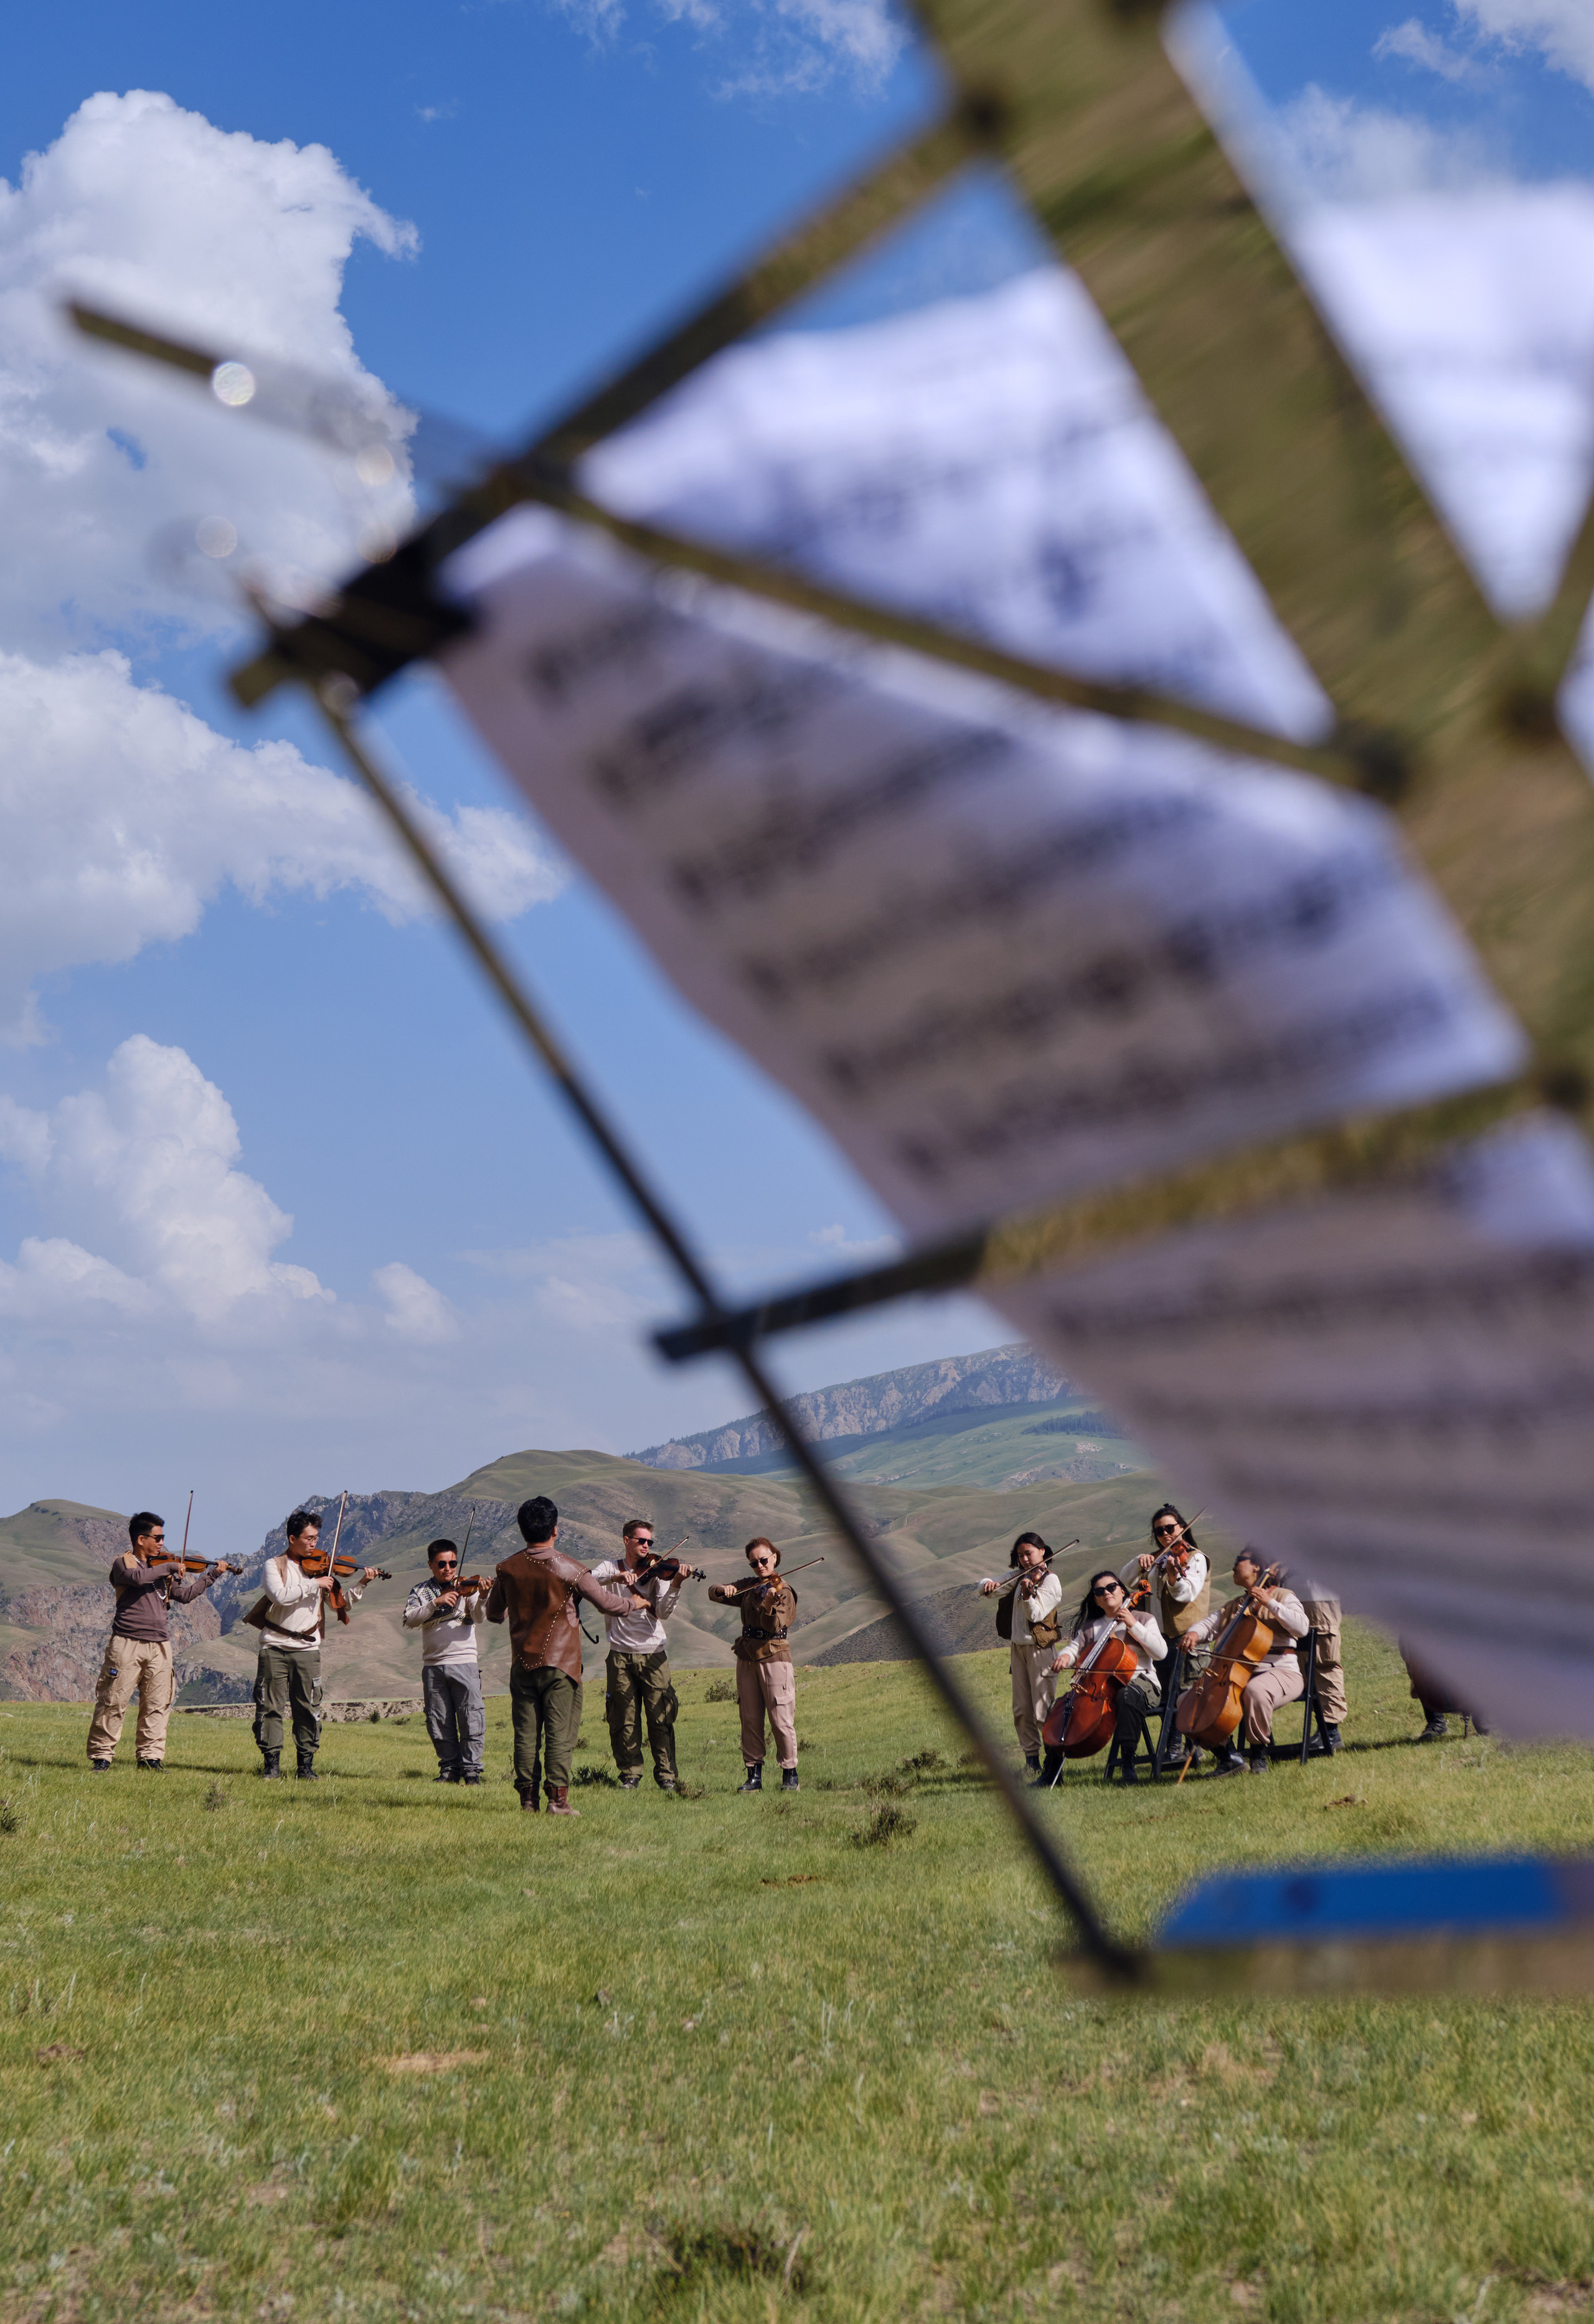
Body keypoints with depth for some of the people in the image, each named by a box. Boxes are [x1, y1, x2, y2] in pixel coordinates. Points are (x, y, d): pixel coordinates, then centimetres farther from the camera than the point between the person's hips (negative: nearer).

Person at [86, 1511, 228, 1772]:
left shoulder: (161, 1568, 18)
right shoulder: (124, 1564, -1)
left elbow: (184, 1595, 17)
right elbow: (138, 1577, -24)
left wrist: (212, 1575, 13)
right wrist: (169, 1568, -15)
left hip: (159, 1645, 6)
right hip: (127, 1644, -6)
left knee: (157, 1705, 4)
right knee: (113, 1702, -3)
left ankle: (150, 1758, 9)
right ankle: (101, 1756, 4)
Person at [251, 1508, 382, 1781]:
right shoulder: (275, 1566, 0)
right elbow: (280, 1596, -19)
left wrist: (361, 1582, -7)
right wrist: (315, 1584, -18)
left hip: (307, 1648, 2)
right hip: (275, 1648, -2)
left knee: (309, 1709, 1)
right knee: (270, 1707, -1)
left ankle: (306, 1765, 9)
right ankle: (271, 1763, 7)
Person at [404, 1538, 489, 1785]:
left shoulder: (466, 1587, 4)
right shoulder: (421, 1591, 8)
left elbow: (479, 1618, -10)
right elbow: (410, 1620, -8)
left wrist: (482, 1598, -31)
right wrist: (436, 1602, -21)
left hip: (464, 1663, -2)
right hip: (433, 1665, 2)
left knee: (472, 1720, -6)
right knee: (440, 1723, 5)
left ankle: (471, 1769, 2)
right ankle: (450, 1769, 17)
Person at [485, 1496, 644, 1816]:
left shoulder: (508, 1569, 2)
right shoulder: (568, 1568, -10)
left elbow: (494, 1614, 15)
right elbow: (605, 1602, -2)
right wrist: (635, 1603, 18)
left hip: (522, 1663, 4)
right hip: (560, 1661, -4)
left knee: (526, 1732, 8)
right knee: (560, 1732, -1)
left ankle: (528, 1797, 10)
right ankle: (557, 1798, -4)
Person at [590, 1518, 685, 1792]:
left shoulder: (655, 1571, 5)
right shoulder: (609, 1567, 8)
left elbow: (663, 1612, -6)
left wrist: (675, 1585, -22)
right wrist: (616, 1577, -27)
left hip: (653, 1656, 0)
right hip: (621, 1656, 0)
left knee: (660, 1718, -3)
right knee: (624, 1720, 1)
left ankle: (667, 1775, 4)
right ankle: (630, 1775, 12)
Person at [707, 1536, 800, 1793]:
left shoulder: (783, 1591, -5)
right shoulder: (748, 1588, 13)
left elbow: (774, 1627, -18)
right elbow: (713, 1591, 13)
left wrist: (769, 1606, -38)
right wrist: (724, 1589, -9)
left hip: (774, 1657, -6)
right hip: (747, 1657, 6)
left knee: (781, 1720, -6)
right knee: (750, 1720, 6)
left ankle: (790, 1774, 3)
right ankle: (754, 1776, 11)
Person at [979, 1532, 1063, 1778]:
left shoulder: (1050, 1580, -7)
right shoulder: (1018, 1576, 12)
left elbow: (1036, 1615, -16)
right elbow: (986, 1586, 8)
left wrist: (1028, 1591, -33)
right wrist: (988, 1585, -15)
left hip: (1040, 1648, -6)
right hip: (1017, 1646, 7)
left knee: (1042, 1711, -11)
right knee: (1021, 1710, 8)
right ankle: (1031, 1760, 16)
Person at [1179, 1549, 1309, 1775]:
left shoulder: (1283, 1596, 4)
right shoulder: (1233, 1606, 24)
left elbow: (1301, 1628, -14)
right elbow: (1209, 1625, 13)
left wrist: (1270, 1603, -17)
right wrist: (1194, 1634, -10)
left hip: (1281, 1673, -7)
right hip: (1239, 1675, 7)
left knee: (1255, 1690, -42)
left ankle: (1259, 1754, -20)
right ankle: (1229, 1757, -8)